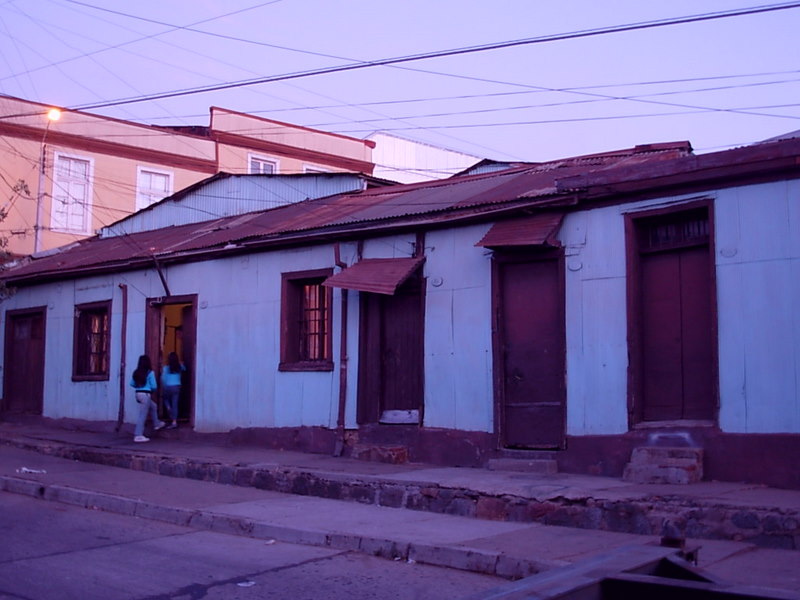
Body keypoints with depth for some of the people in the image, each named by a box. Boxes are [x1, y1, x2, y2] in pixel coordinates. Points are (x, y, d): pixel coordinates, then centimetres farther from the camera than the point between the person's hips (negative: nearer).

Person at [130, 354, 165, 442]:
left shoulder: (136, 373, 6)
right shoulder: (150, 373, -11)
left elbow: (132, 384, 8)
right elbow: (153, 386, -10)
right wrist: (152, 390, 11)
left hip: (138, 393, 8)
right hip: (145, 394, -7)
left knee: (153, 406, 29)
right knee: (143, 415, -3)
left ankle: (157, 424, 43)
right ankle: (138, 435, -2)